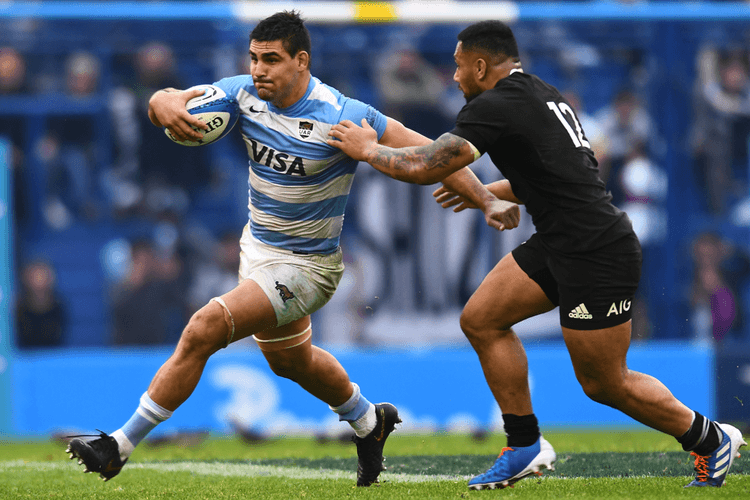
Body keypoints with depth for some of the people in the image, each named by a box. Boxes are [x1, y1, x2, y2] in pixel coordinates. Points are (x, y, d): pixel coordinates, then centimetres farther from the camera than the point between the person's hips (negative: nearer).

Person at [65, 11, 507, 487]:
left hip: (304, 265, -8)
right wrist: (166, 106, -34)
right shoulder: (244, 92, -10)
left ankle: (121, 446, -13)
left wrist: (487, 199, -26)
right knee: (289, 359, 28)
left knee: (202, 331, -21)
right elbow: (164, 101, -8)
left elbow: (429, 153, -20)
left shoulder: (341, 117, -26)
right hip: (257, 247, 8)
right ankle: (368, 421, 55)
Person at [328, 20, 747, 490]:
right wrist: (488, 192, 34)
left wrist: (368, 150, 3)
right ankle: (526, 447, 14)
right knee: (481, 320, 8)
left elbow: (424, 168, -15)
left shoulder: (495, 107, -15)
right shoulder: (545, 95, 14)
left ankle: (711, 440, 18)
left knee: (605, 384, 1)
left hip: (598, 255, -10)